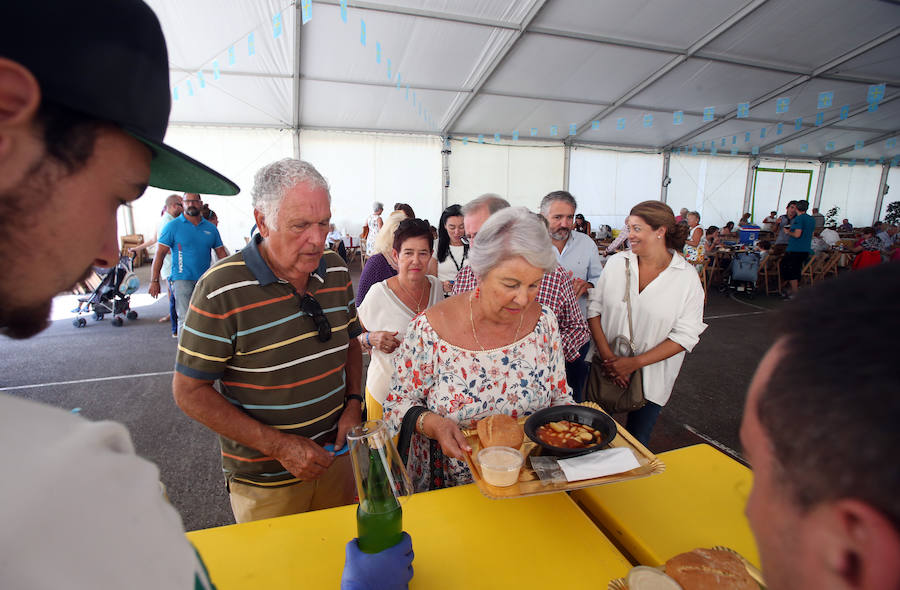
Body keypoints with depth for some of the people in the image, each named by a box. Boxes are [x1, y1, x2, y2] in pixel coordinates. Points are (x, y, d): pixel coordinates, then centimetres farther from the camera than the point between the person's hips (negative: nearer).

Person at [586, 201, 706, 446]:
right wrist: (608, 355, -12)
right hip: (607, 370, 2)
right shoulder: (616, 263, -2)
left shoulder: (687, 277, -9)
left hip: (651, 378, -2)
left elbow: (686, 335, -10)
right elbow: (594, 308, -1)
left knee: (637, 442, 12)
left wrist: (635, 363, -16)